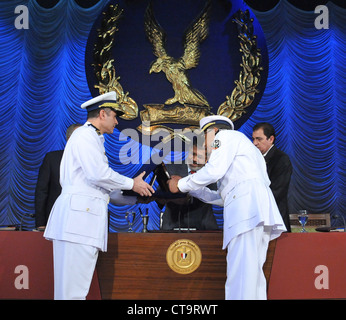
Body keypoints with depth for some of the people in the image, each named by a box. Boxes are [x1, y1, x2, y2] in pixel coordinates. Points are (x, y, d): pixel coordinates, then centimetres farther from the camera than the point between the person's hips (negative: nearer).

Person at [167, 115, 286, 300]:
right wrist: (191, 188, 36)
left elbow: (214, 170, -6)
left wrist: (181, 185, 6)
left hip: (247, 202, -9)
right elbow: (221, 197, 33)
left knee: (240, 272, -18)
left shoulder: (225, 135, 11)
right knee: (252, 271, 3)